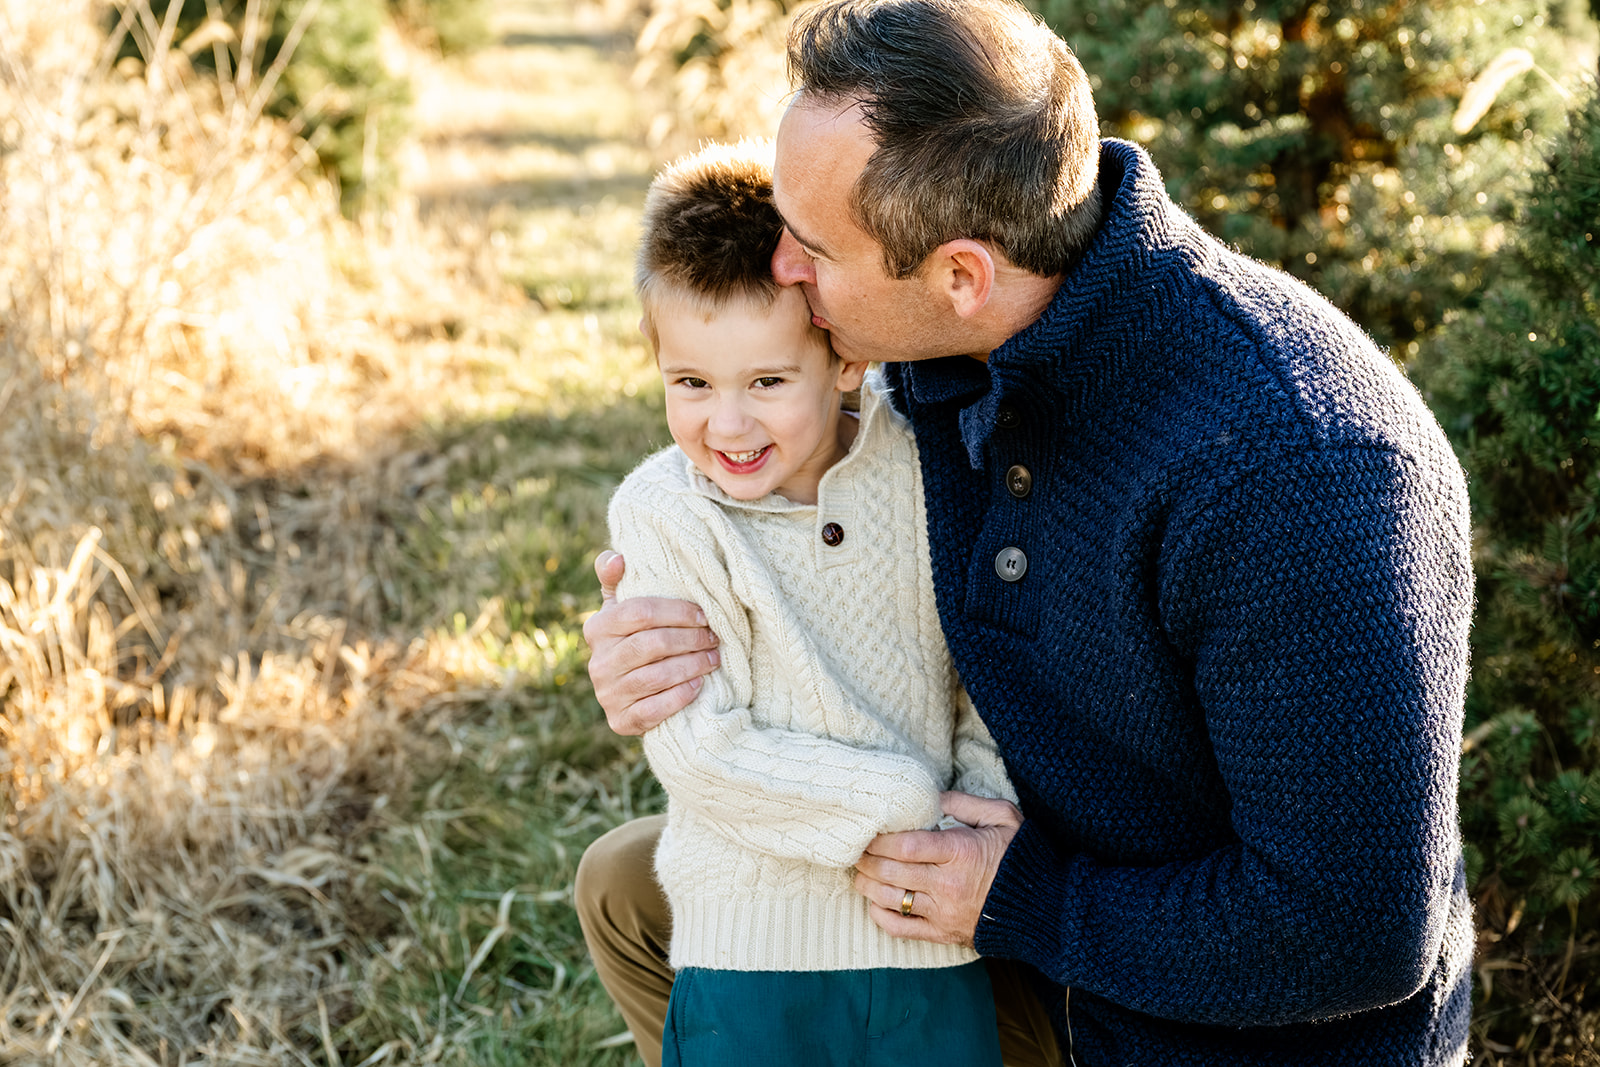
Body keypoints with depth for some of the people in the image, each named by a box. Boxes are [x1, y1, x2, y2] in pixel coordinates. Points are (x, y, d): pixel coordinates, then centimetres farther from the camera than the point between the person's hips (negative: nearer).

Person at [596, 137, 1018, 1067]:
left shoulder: (925, 473, -5)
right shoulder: (663, 513, -12)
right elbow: (701, 747, -16)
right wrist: (906, 809, -17)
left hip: (933, 934, 2)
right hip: (753, 936, -2)